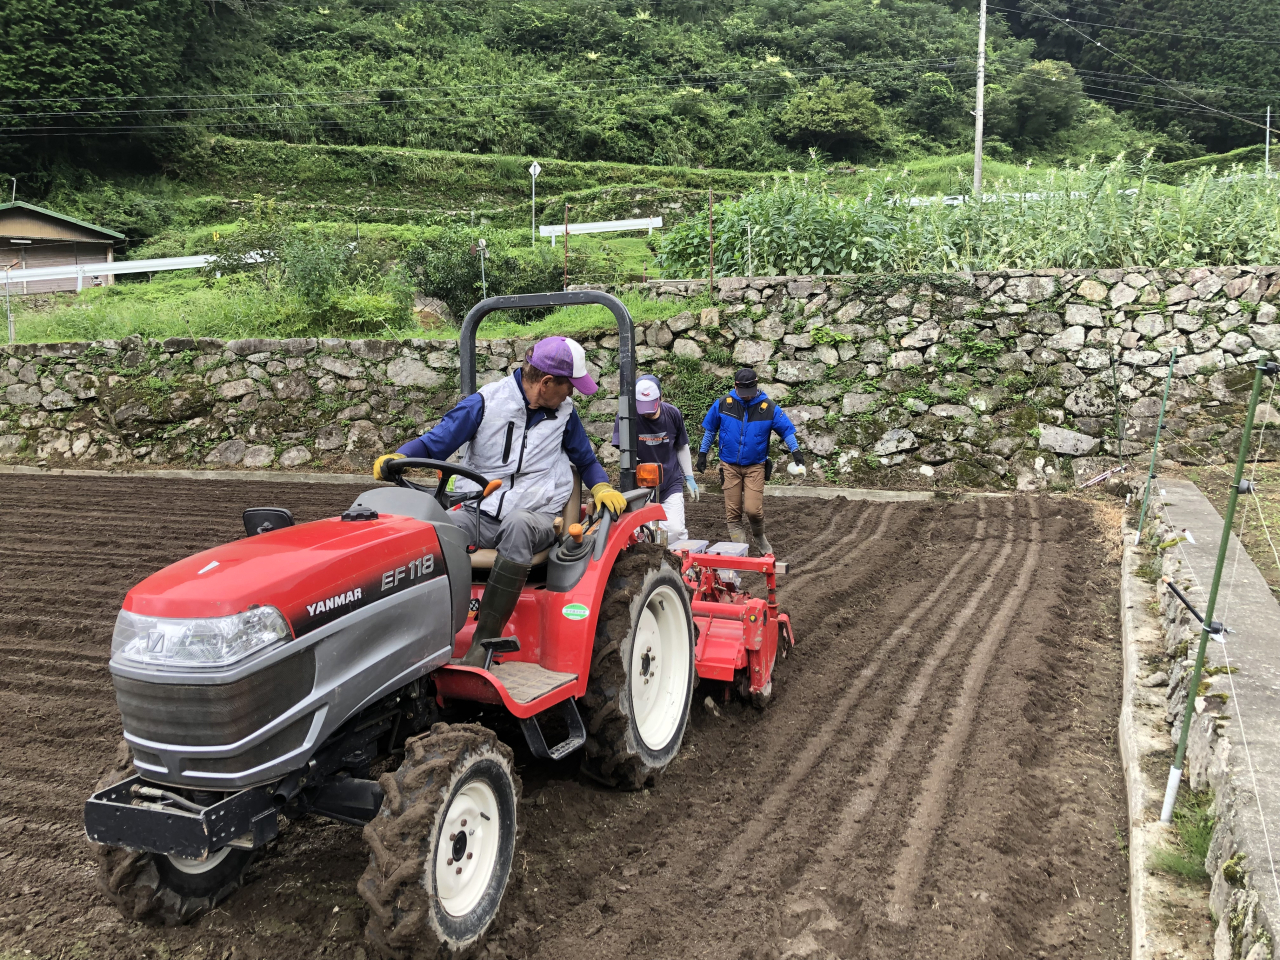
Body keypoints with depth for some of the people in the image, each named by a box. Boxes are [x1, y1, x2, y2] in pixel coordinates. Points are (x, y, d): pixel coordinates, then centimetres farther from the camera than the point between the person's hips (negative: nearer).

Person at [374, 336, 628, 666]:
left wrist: (602, 488, 4)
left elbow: (586, 460, 25)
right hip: (477, 512, 0)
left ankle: (485, 640, -34)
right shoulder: (486, 402, 2)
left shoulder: (564, 412, 12)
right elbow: (434, 442, 2)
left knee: (517, 524, -39)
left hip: (536, 517, 0)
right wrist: (398, 457, -18)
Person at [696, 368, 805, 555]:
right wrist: (702, 453, 9)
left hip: (755, 466, -1)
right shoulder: (723, 404, -4)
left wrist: (795, 450, -12)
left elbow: (787, 429, 1)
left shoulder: (769, 408, -7)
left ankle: (759, 537, 20)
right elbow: (710, 430, 9)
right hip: (730, 466, 2)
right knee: (733, 512, 2)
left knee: (753, 509, -11)